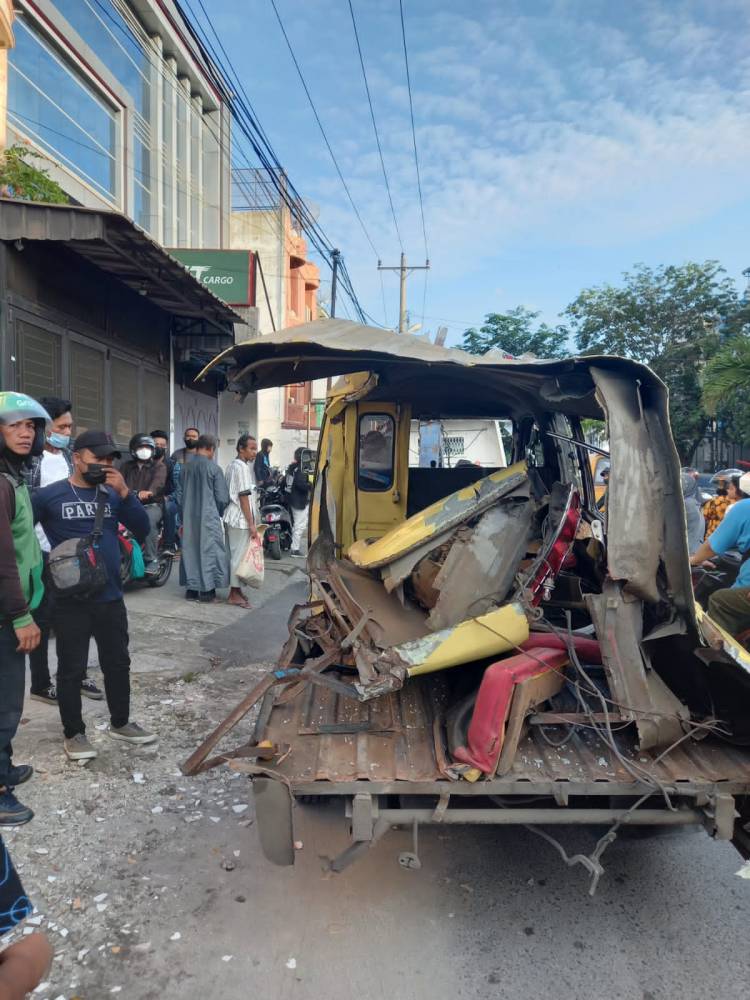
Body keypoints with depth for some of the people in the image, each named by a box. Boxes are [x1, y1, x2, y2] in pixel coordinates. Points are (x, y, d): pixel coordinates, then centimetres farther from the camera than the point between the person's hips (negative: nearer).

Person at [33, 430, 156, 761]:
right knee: (71, 670, 8)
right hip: (70, 601, -4)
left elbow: (142, 529, -4)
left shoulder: (112, 494, 4)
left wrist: (124, 492, -14)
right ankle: (73, 733, 25)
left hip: (110, 598, 4)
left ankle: (120, 723, 33)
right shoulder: (50, 495, -7)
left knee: (118, 663, 15)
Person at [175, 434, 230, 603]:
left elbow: (179, 495, 10)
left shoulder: (186, 468, 4)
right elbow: (222, 498, -8)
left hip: (189, 518, 5)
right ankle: (207, 591, 5)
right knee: (208, 551, 3)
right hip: (209, 518, -5)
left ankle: (191, 589, 17)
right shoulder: (214, 468, -9)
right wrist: (219, 514, 10)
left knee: (190, 551, 12)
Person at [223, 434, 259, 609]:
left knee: (234, 553, 14)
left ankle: (235, 589, 22)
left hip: (232, 517, 10)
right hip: (240, 518, -10)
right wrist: (251, 523, -16)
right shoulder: (242, 467, -14)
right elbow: (244, 497, -18)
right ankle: (234, 594, 2)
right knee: (239, 555, -4)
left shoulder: (232, 465, 15)